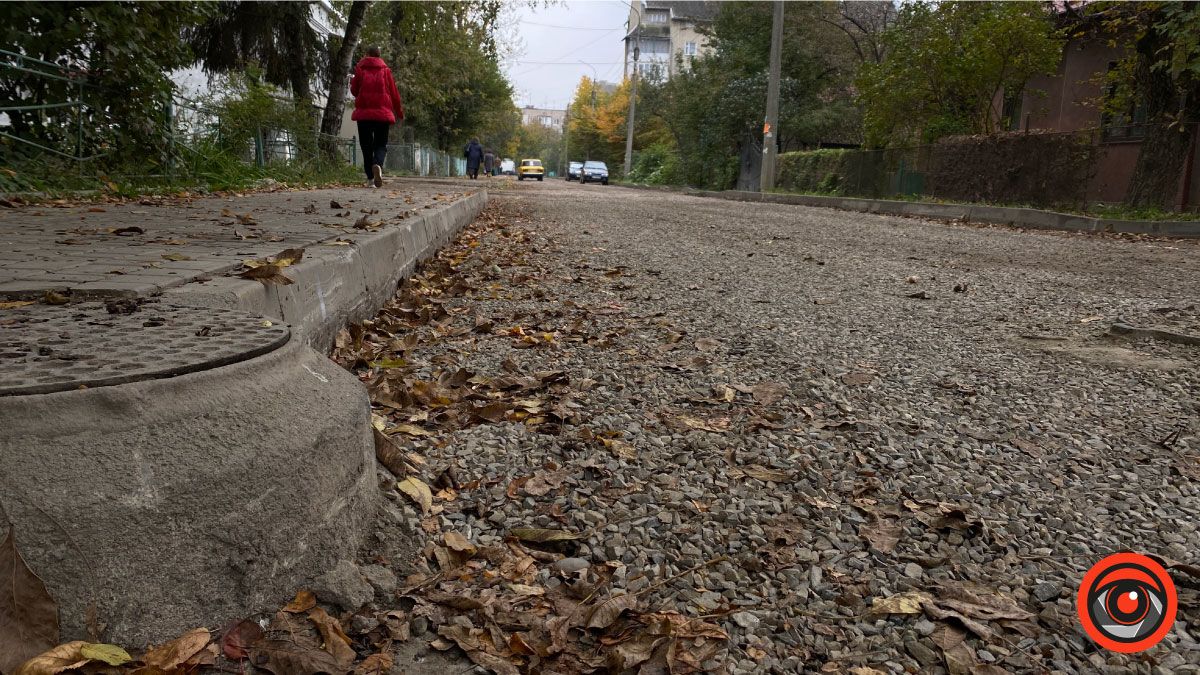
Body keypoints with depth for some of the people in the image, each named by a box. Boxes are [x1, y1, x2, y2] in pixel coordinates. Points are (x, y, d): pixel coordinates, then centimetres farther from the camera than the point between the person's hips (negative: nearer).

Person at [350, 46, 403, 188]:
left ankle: (370, 178, 0)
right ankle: (378, 165, -27)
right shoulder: (385, 70, 7)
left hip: (364, 112, 0)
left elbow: (354, 90, 10)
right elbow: (394, 92, 6)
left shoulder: (360, 69, 6)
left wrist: (352, 81, 32)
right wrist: (399, 113, 16)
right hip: (383, 112, 0)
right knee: (381, 144, 5)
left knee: (366, 145, 7)